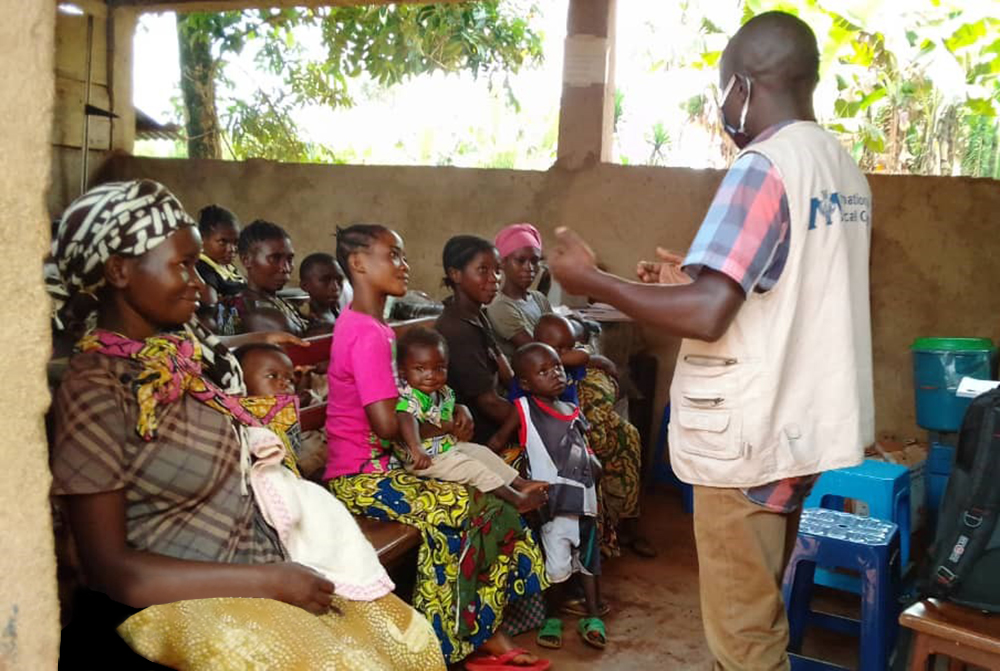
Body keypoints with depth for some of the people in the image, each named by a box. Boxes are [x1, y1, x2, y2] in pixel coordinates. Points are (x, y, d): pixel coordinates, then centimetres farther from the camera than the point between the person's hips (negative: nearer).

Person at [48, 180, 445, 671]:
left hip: (255, 570, 7)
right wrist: (269, 580, -20)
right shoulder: (95, 391, -19)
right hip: (181, 604, -7)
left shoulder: (184, 347, 3)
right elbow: (108, 568, -19)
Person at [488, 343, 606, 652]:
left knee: (588, 559, 15)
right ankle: (552, 617, 21)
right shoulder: (524, 409, -4)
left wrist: (594, 463, 7)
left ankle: (593, 616, 29)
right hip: (554, 501, -5)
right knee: (557, 566, -1)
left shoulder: (573, 412, 13)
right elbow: (498, 440, -2)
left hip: (584, 498, 6)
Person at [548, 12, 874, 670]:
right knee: (758, 613, 23)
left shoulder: (763, 167, -18)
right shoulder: (846, 170, 10)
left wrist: (591, 279, -15)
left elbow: (706, 315, -26)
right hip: (802, 423, 9)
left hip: (750, 436, -9)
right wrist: (697, 280, 19)